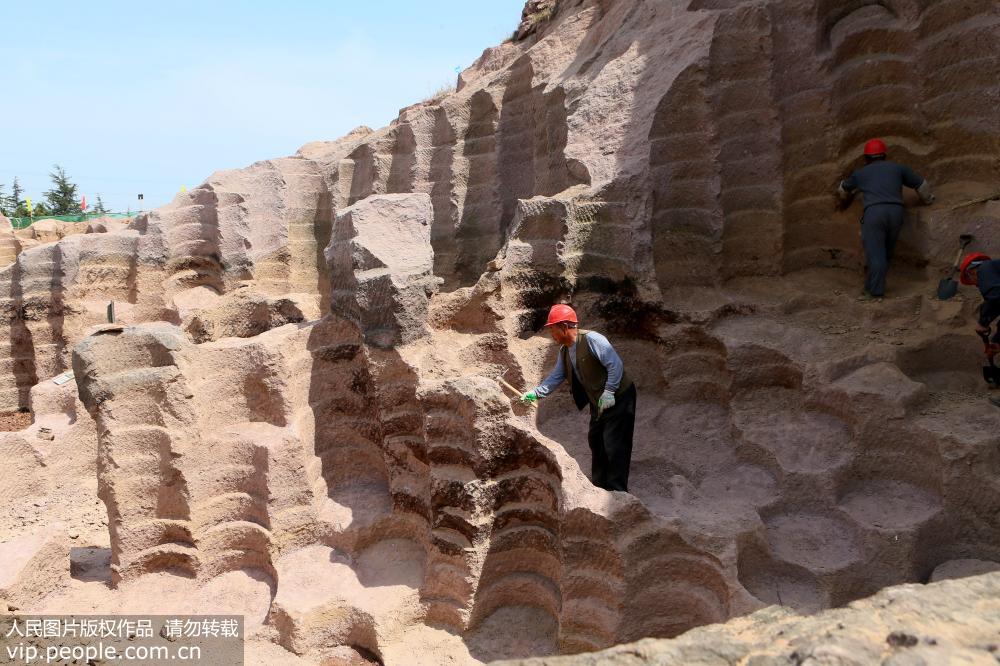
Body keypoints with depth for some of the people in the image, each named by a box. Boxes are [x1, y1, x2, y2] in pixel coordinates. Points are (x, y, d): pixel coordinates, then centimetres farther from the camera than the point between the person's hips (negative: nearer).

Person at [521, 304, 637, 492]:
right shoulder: (564, 350, 5)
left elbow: (615, 364, -25)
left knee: (614, 445, -9)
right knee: (596, 442, 17)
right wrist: (536, 393, -3)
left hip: (618, 398, -9)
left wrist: (608, 392, -26)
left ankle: (617, 492, -2)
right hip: (598, 401, 9)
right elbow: (556, 377, 8)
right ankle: (599, 486, 30)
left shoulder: (591, 339, -22)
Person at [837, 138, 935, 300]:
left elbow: (843, 189, 40)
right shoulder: (897, 168, 22)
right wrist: (928, 199, 48)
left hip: (874, 211, -2)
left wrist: (845, 201, 62)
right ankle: (873, 286, 14)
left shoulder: (860, 173, 21)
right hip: (895, 210, 2)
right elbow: (922, 184, 29)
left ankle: (875, 291, -8)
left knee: (875, 253, -5)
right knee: (886, 253, 13)